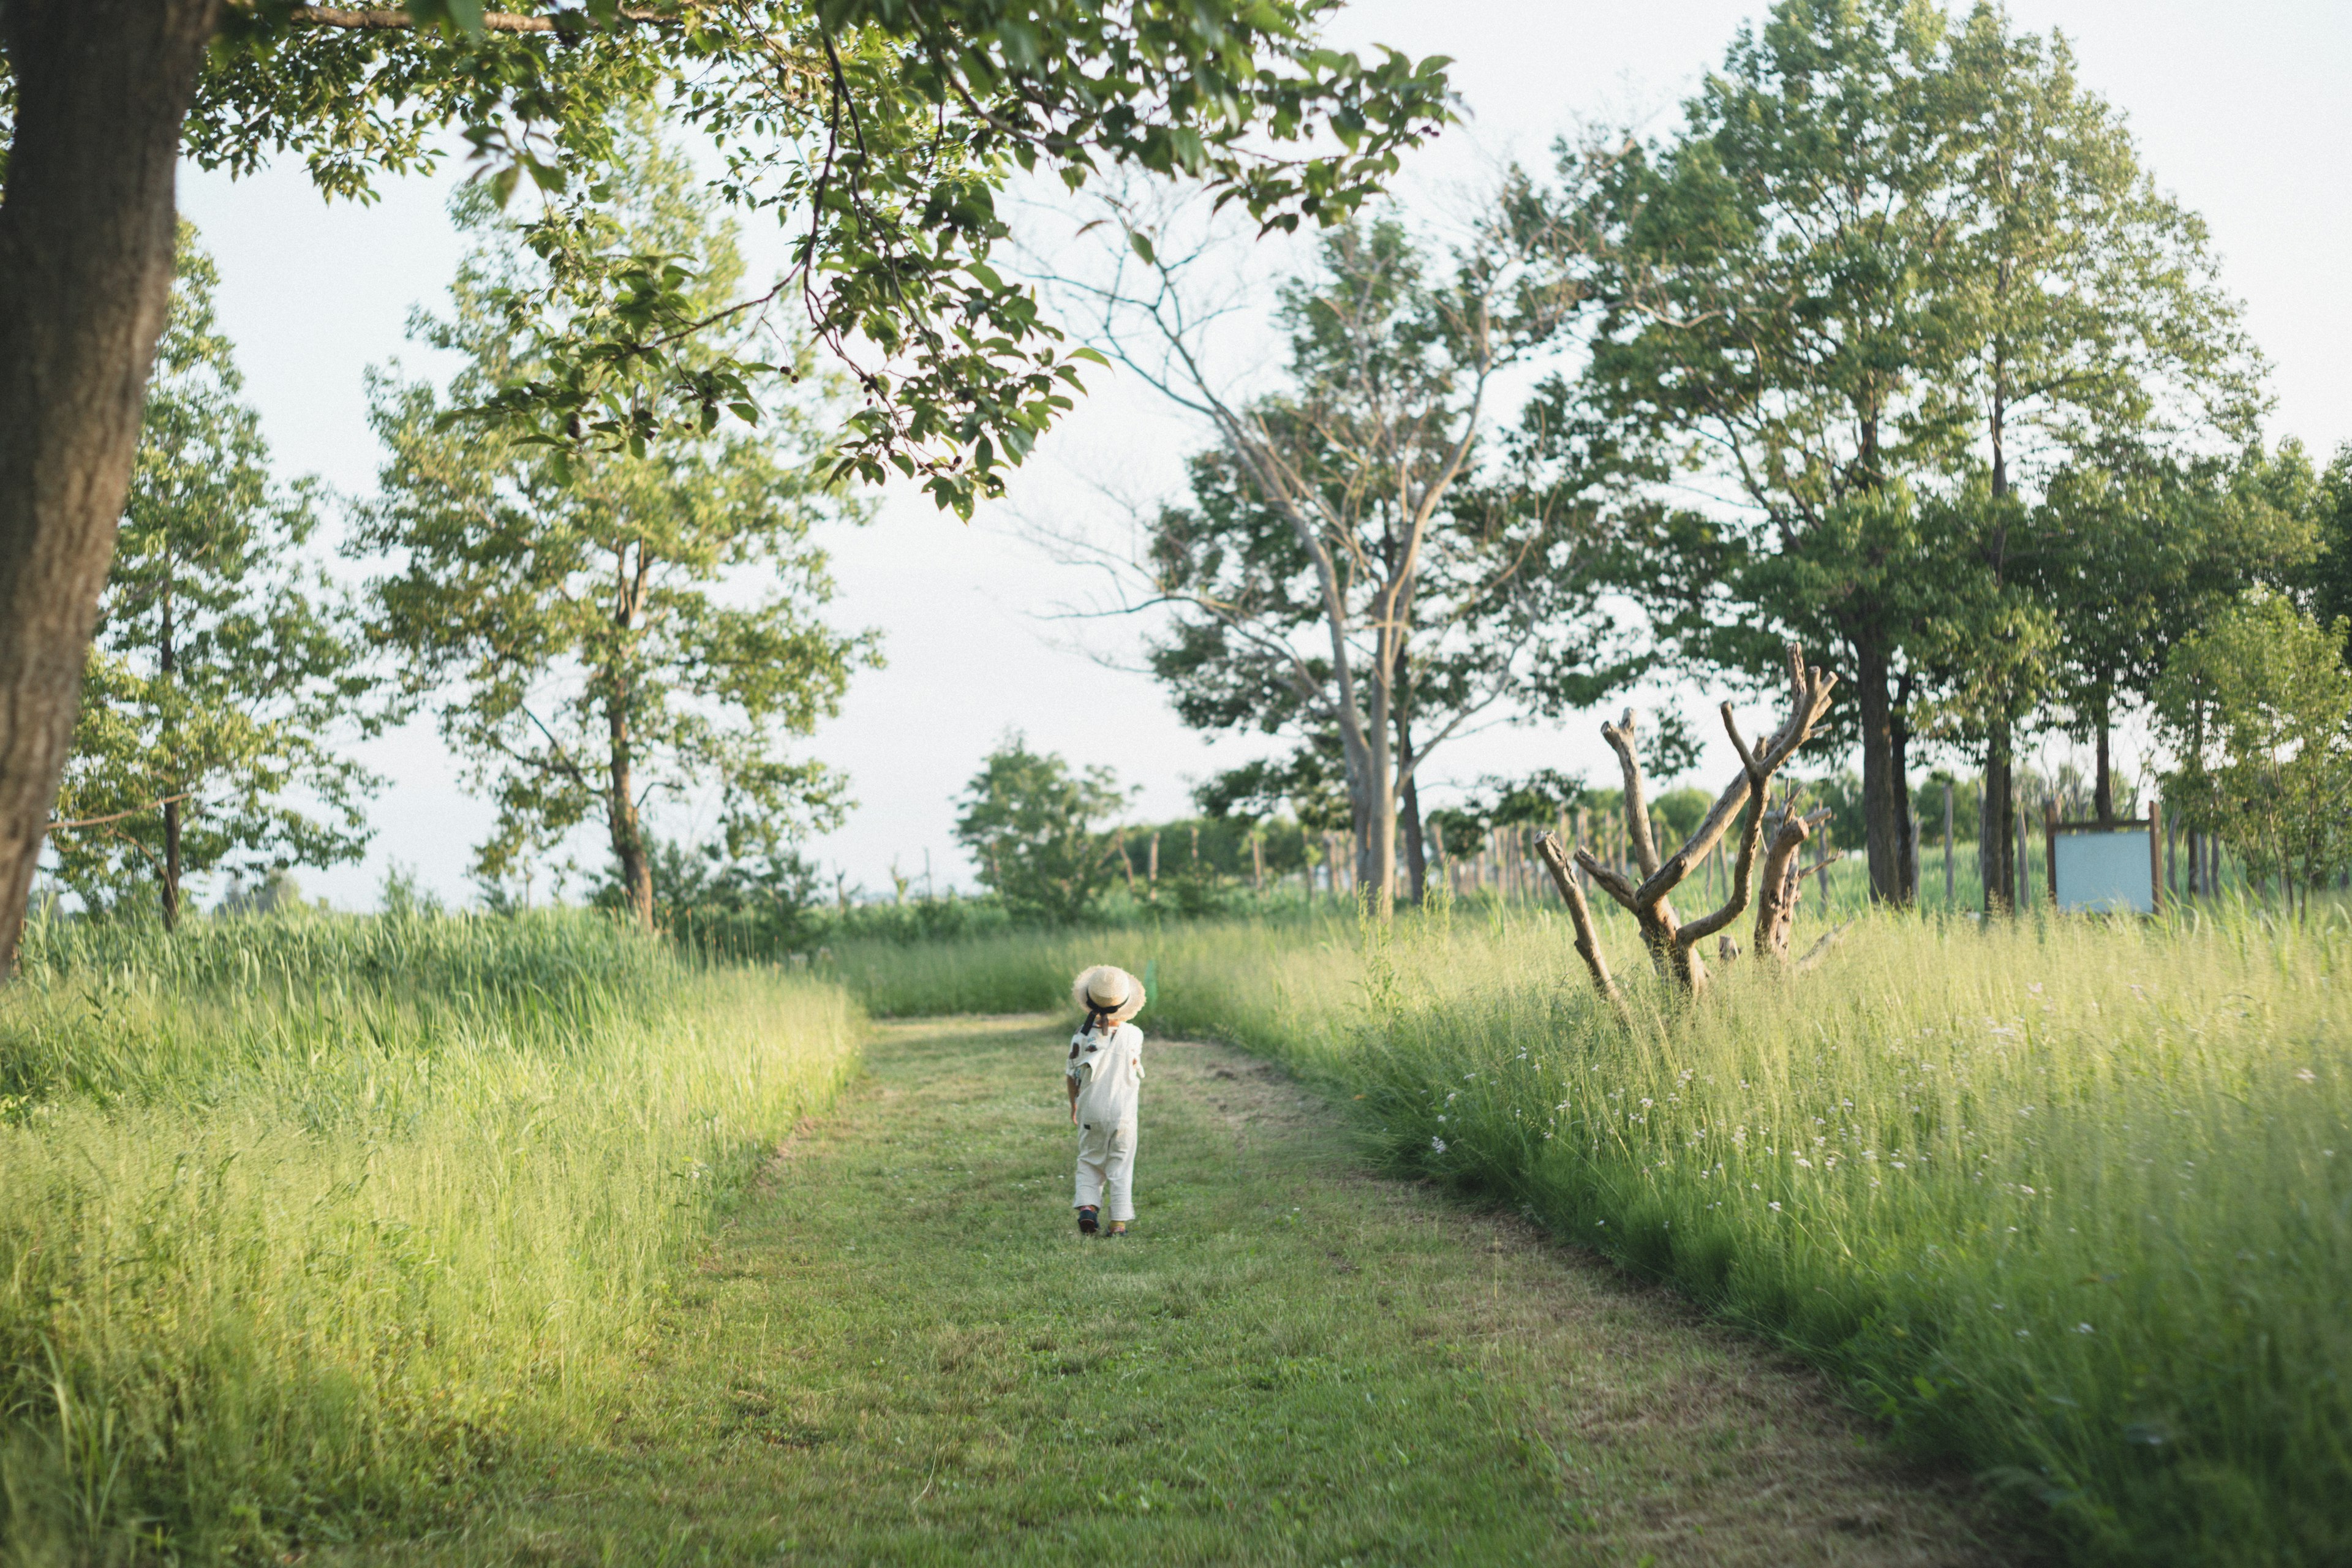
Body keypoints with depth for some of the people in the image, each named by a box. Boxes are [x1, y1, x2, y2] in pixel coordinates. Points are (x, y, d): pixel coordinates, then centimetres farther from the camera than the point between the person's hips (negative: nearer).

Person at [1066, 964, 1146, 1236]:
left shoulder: (1082, 1037, -9)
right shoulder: (1133, 1035, -12)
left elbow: (1073, 1076, 2)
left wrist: (1073, 1106, 18)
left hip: (1090, 1111, 1)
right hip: (1123, 1111, -1)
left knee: (1089, 1162, 17)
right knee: (1120, 1167, 8)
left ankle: (1087, 1206, -3)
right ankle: (1119, 1223, 7)